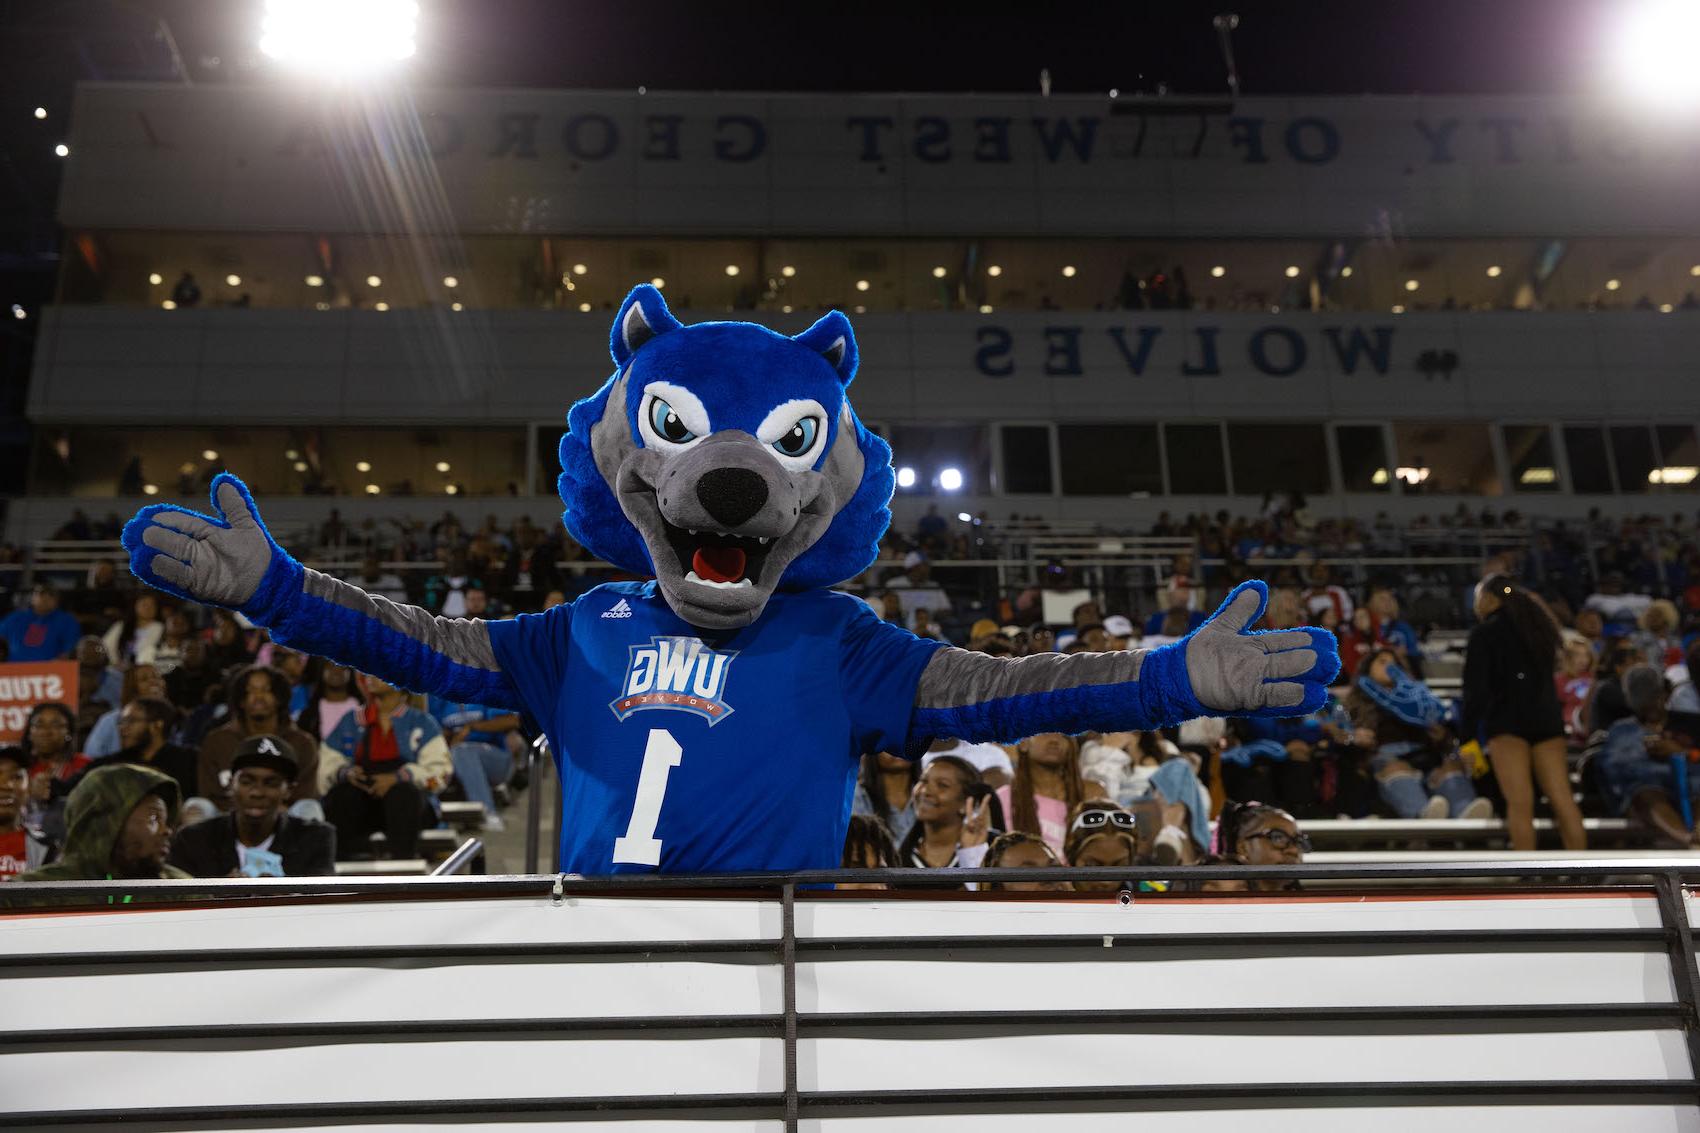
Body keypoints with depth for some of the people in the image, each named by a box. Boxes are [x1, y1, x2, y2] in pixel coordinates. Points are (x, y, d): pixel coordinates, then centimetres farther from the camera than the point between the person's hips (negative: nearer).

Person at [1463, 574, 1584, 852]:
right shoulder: (1536, 623, 20)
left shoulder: (1485, 632, -1)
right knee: (1562, 799, 2)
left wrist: (1469, 737, -8)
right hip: (1547, 717, 6)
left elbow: (1475, 688, -7)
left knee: (1520, 802, -13)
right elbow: (1546, 676, 22)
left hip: (1507, 721, -6)